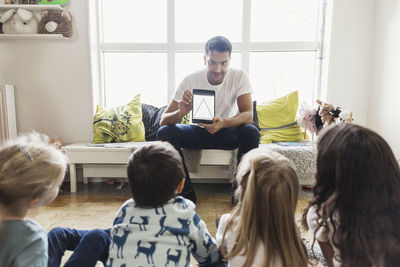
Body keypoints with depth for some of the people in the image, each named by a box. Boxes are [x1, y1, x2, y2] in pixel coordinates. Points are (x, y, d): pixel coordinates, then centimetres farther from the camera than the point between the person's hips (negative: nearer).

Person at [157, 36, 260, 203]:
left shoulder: (239, 77, -15)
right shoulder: (190, 81, -17)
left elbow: (248, 114, -24)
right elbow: (163, 120, -20)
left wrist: (223, 123, -46)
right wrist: (181, 112, -45)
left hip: (228, 132, 0)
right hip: (198, 131, 1)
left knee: (251, 132, -32)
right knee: (164, 132, -25)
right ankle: (186, 192, -16)